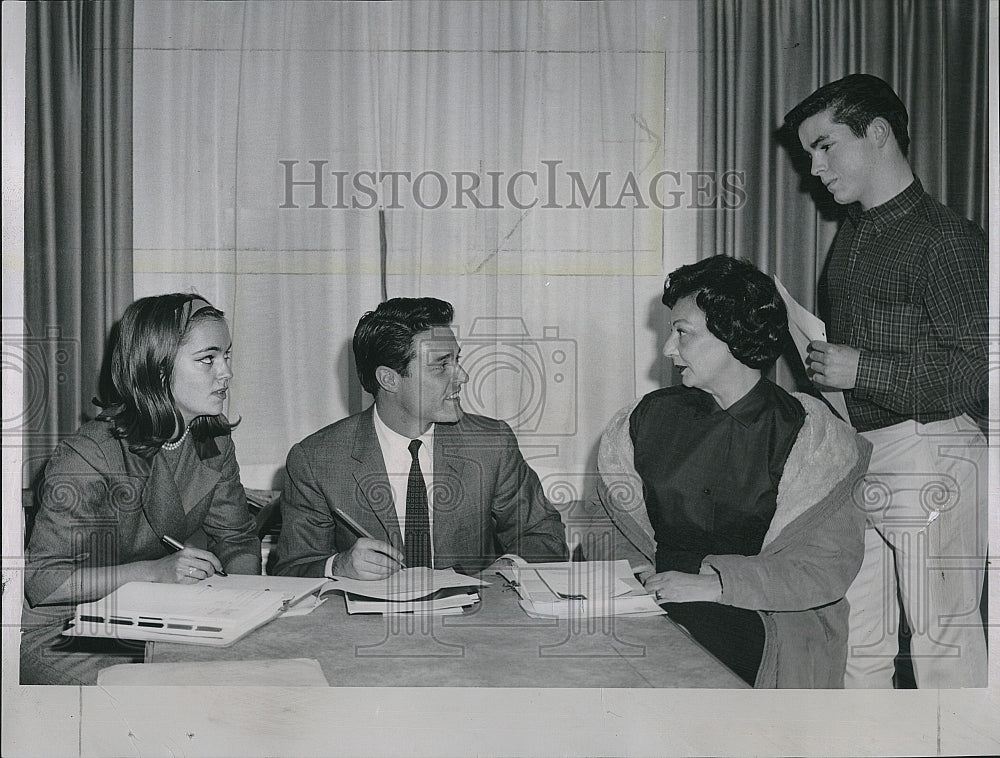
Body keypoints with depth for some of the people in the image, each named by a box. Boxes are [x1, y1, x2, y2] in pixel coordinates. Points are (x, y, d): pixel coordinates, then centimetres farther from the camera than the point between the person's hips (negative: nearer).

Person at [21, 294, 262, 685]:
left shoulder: (214, 442, 1)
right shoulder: (88, 456, -21)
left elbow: (239, 542, 7)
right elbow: (43, 582, -21)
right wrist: (154, 571, -30)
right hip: (59, 637, -6)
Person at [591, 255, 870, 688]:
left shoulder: (806, 434, -3)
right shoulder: (652, 416, 10)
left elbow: (832, 564, -10)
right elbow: (609, 515, 20)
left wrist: (716, 583, -19)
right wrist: (632, 566, -2)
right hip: (654, 601, 4)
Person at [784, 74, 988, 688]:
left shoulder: (946, 239, -10)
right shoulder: (854, 234, 16)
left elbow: (976, 371, -15)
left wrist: (861, 370, -16)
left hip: (927, 456, -8)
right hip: (853, 453, 8)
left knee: (942, 639, 2)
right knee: (855, 640, 12)